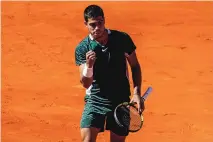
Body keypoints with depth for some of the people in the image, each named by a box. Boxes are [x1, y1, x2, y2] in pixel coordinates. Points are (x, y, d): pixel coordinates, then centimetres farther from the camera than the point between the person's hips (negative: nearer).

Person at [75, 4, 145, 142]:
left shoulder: (122, 39, -7)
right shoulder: (82, 48, -9)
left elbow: (135, 66, 6)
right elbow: (86, 84, -11)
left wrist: (137, 93, -3)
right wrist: (89, 65, -31)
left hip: (121, 101, 1)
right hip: (95, 100, -1)